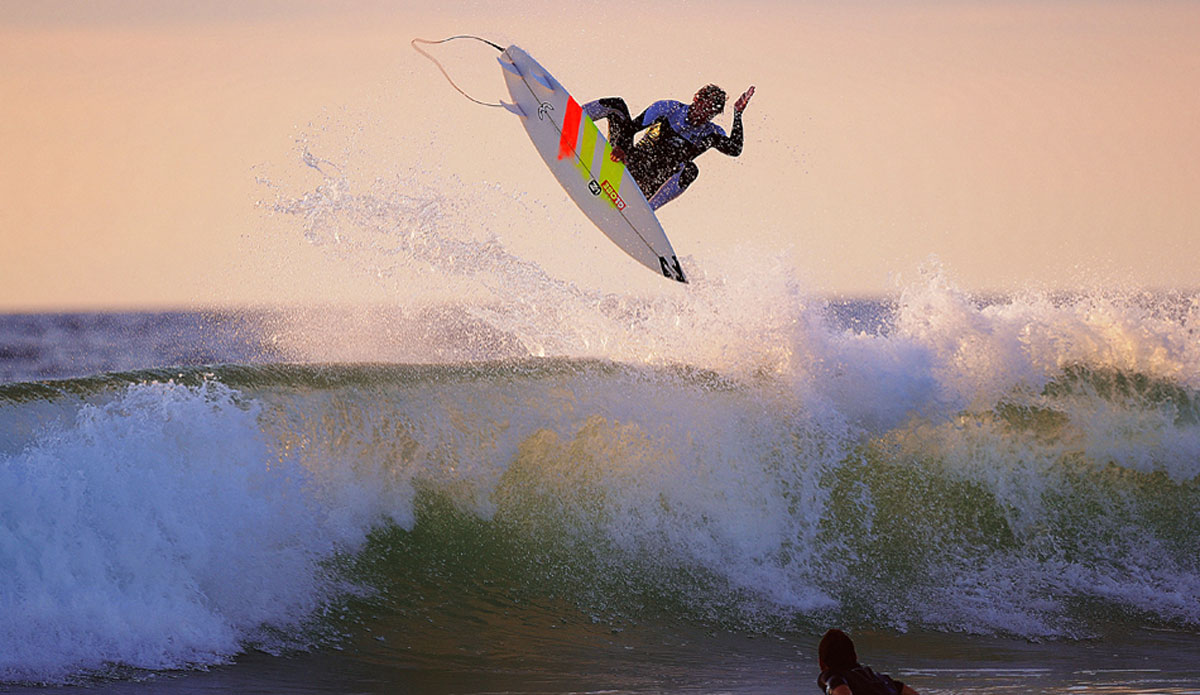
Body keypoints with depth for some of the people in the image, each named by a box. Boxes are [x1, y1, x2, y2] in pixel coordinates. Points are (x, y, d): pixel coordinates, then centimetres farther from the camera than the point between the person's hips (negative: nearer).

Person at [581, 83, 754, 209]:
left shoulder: (711, 134, 4)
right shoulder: (670, 109, 1)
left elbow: (735, 150, -14)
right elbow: (633, 127, -6)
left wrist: (738, 113, -16)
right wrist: (621, 146, -26)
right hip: (629, 164, 0)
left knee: (689, 169, -33)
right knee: (617, 105, -13)